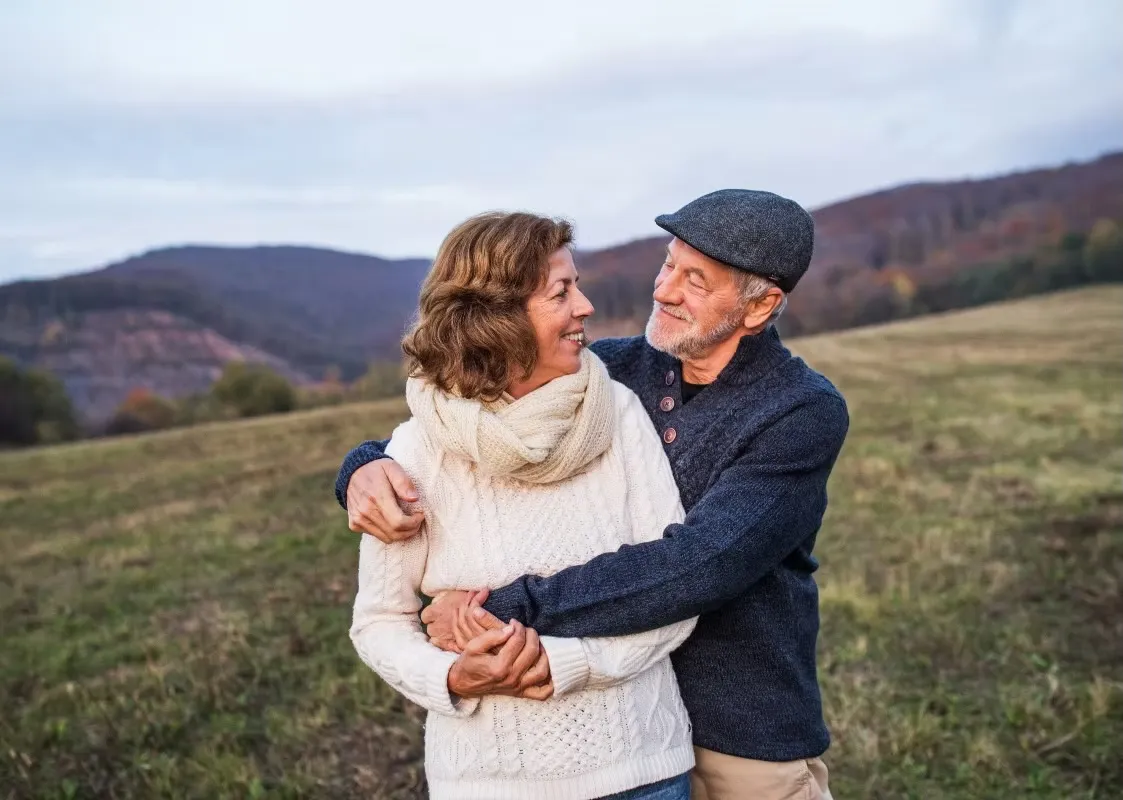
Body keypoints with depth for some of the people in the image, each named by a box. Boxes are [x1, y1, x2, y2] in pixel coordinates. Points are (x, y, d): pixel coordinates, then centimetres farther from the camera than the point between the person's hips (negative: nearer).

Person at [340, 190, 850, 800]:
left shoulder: (808, 413, -17)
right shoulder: (610, 371, -4)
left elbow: (698, 565, -29)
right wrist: (368, 465, -21)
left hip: (750, 741, -3)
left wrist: (510, 607, -31)